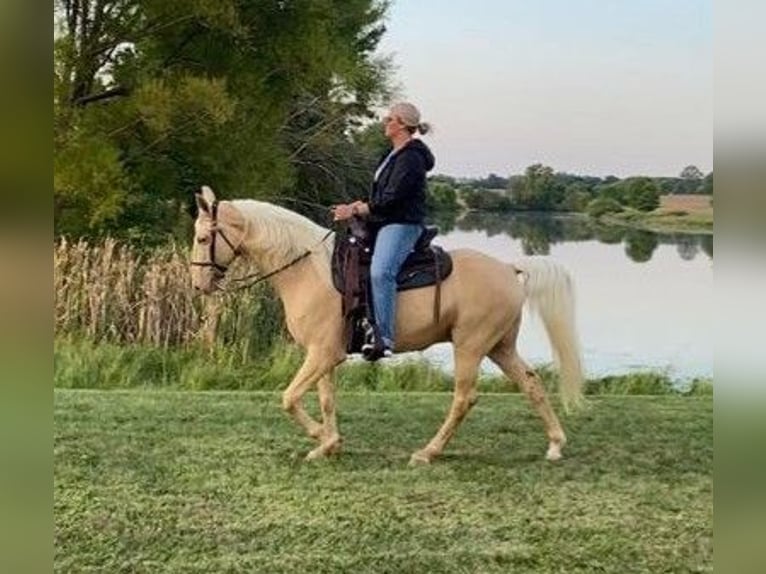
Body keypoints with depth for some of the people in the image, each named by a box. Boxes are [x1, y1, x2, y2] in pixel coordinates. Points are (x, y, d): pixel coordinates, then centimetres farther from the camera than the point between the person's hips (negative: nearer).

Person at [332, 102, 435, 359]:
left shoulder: (410, 157, -13)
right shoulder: (394, 154, 19)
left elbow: (391, 199, -19)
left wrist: (356, 210, -13)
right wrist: (355, 207, 8)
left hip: (402, 224, -12)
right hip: (385, 223, 12)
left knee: (380, 272, -33)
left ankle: (385, 338, -39)